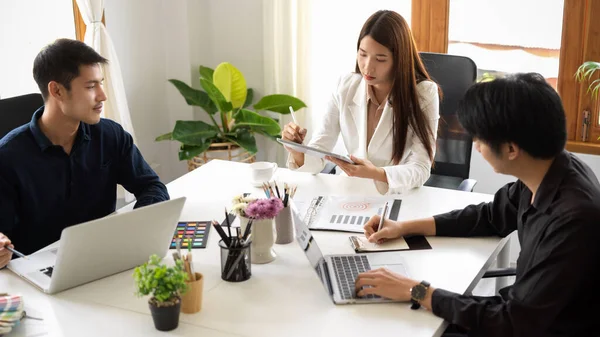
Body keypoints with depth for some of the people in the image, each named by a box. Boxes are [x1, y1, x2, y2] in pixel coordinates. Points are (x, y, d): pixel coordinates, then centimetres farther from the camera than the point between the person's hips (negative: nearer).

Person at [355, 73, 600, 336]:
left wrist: (416, 291, -23)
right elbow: (491, 216, 12)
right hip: (528, 313, 7)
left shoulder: (574, 218, -32)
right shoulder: (546, 169, -7)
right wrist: (406, 227, 7)